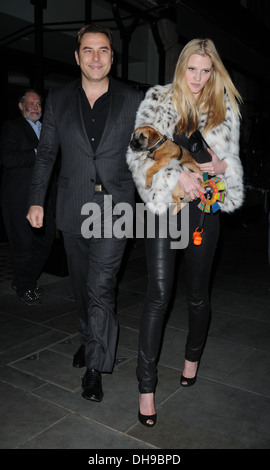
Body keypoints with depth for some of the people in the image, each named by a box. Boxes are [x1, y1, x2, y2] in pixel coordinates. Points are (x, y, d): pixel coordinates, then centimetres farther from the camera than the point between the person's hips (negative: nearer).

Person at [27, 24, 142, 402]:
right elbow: (46, 152, 10)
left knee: (100, 288, -8)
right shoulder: (58, 99, 5)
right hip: (73, 209, 3)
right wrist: (36, 199, 6)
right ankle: (90, 340, 38)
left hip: (114, 208, -3)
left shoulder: (133, 101, 0)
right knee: (82, 285, 15)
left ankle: (95, 366, 9)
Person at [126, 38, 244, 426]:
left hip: (203, 209, 3)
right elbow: (139, 153, -8)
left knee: (198, 295, 12)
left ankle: (193, 356, 39)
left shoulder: (224, 109, 8)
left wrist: (222, 165, -11)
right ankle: (147, 385, 5)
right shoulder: (157, 101, 1)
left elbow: (233, 159, 13)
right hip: (164, 206, -2)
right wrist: (177, 175, -22)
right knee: (158, 296, -6)